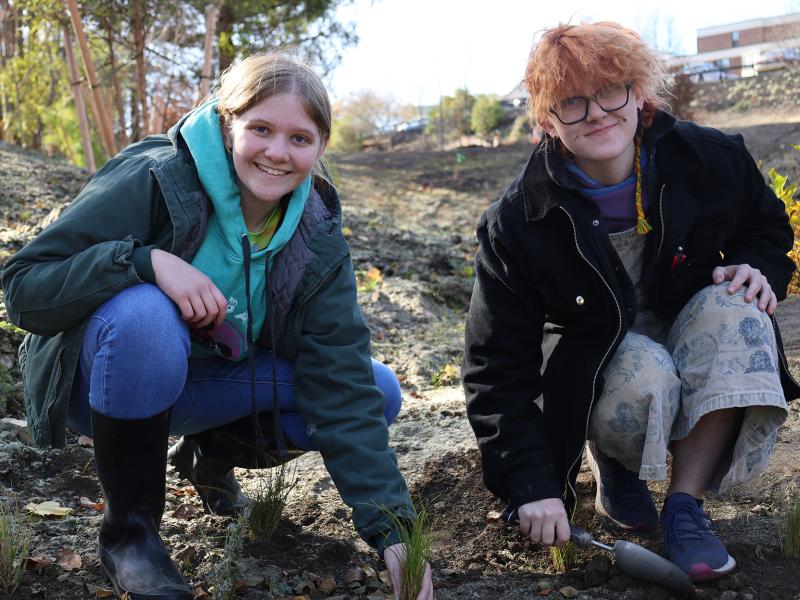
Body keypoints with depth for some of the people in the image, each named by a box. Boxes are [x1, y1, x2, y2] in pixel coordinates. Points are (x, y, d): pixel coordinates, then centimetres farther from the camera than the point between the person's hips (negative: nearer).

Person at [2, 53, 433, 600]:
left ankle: (210, 456, 13)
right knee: (144, 314, -39)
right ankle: (129, 527, -15)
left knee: (380, 392, -12)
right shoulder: (154, 180, -24)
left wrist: (390, 528, -27)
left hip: (205, 384, 5)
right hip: (102, 382, -4)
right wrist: (145, 260, -40)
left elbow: (344, 387, -18)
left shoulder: (318, 240, -12)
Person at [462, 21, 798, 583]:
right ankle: (613, 466, 0)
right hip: (590, 372, -3)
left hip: (689, 340, 3)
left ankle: (685, 504, -23)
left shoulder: (712, 159, -14)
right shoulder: (518, 222, -20)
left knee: (734, 307, -29)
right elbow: (498, 369, -18)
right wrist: (532, 485, -25)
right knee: (645, 372, -36)